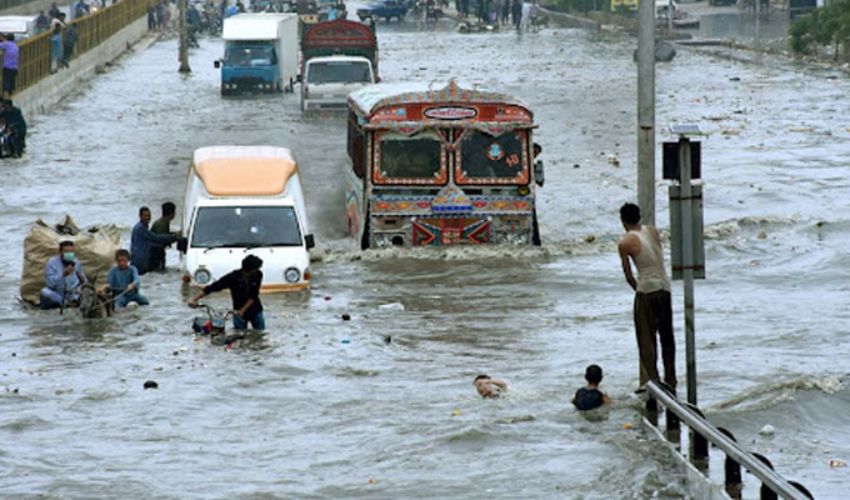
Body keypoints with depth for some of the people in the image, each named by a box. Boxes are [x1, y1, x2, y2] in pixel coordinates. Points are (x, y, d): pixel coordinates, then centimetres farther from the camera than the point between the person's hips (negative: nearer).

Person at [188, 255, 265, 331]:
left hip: (256, 311, 2)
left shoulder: (258, 275, -15)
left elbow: (254, 296, -15)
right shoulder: (233, 277, -20)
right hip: (238, 313, -2)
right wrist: (195, 300, -25)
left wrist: (242, 310, -24)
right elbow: (211, 288, -18)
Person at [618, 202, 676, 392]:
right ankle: (670, 379, 21)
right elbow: (659, 257, 13)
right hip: (665, 287, 5)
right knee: (666, 335, 14)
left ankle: (650, 379, -2)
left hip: (646, 290, -5)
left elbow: (628, 273, -1)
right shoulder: (653, 231, 7)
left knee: (646, 336, 2)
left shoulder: (625, 243, -8)